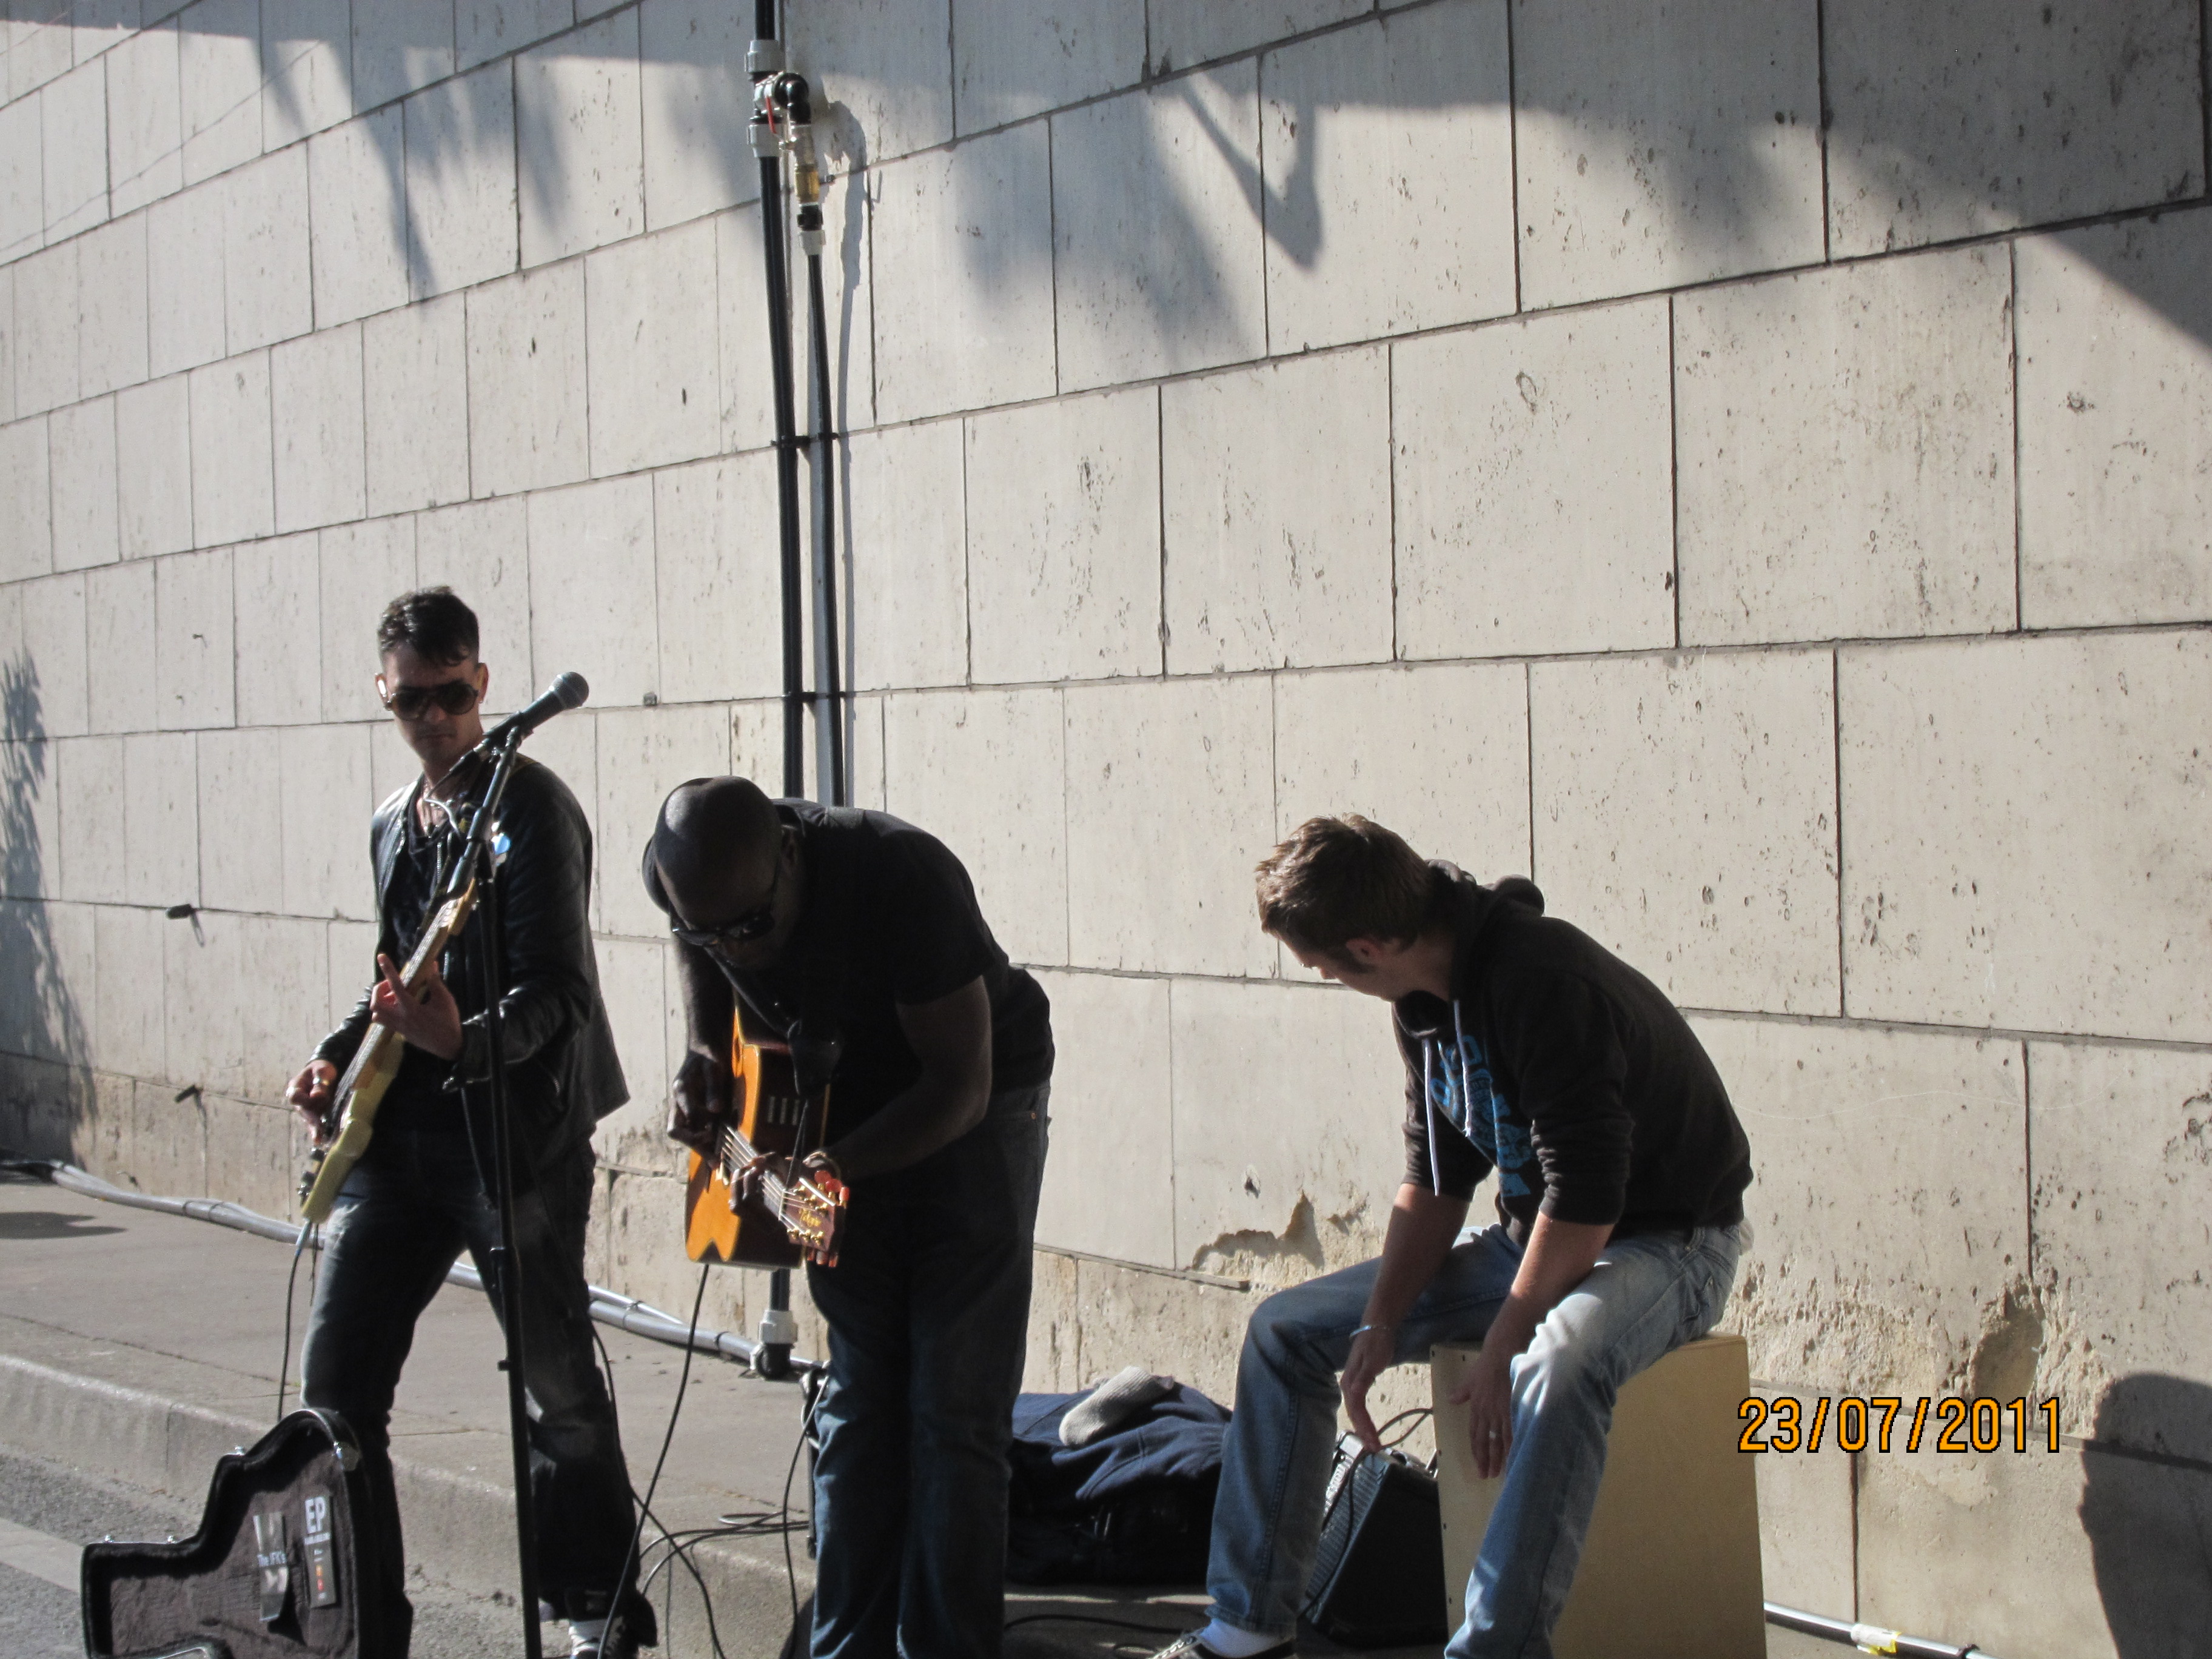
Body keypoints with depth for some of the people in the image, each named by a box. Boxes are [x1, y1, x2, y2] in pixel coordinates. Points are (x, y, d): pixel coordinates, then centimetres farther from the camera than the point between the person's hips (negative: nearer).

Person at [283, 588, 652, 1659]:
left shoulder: (532, 808, -10)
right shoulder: (393, 825, 14)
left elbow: (558, 992, -17)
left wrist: (465, 1043, -34)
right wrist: (340, 1056, 7)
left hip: (516, 1135, -7)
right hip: (397, 1135, 7)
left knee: (559, 1389, 4)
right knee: (338, 1379, 2)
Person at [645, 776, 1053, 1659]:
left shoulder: (904, 879, -36)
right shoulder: (682, 873, -19)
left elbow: (962, 1084, -29)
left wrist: (829, 1166, -39)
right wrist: (704, 1056, -13)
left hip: (974, 1106, -5)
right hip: (842, 1101, 5)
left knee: (954, 1411, -7)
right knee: (858, 1401, 6)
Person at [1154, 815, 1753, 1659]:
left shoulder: (1549, 987, -27)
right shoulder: (1427, 1002, 1)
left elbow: (1585, 1197, -28)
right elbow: (1435, 1180, 8)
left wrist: (1503, 1348, -24)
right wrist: (1380, 1324, -4)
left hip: (1667, 1241, -9)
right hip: (1533, 1236, 9)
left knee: (1560, 1372, -42)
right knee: (1284, 1329, 4)